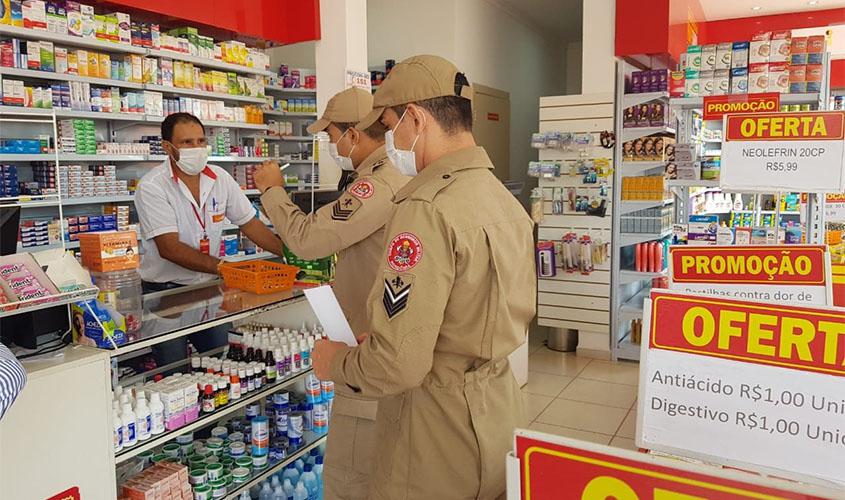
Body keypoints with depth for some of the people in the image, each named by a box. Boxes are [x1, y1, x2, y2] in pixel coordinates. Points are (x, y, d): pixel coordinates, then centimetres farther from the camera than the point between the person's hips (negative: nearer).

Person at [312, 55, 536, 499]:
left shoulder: (427, 210, -24)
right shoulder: (505, 199, 4)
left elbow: (399, 365, -28)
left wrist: (337, 363, -7)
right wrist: (377, 339, 10)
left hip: (441, 428, -8)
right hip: (498, 409, 8)